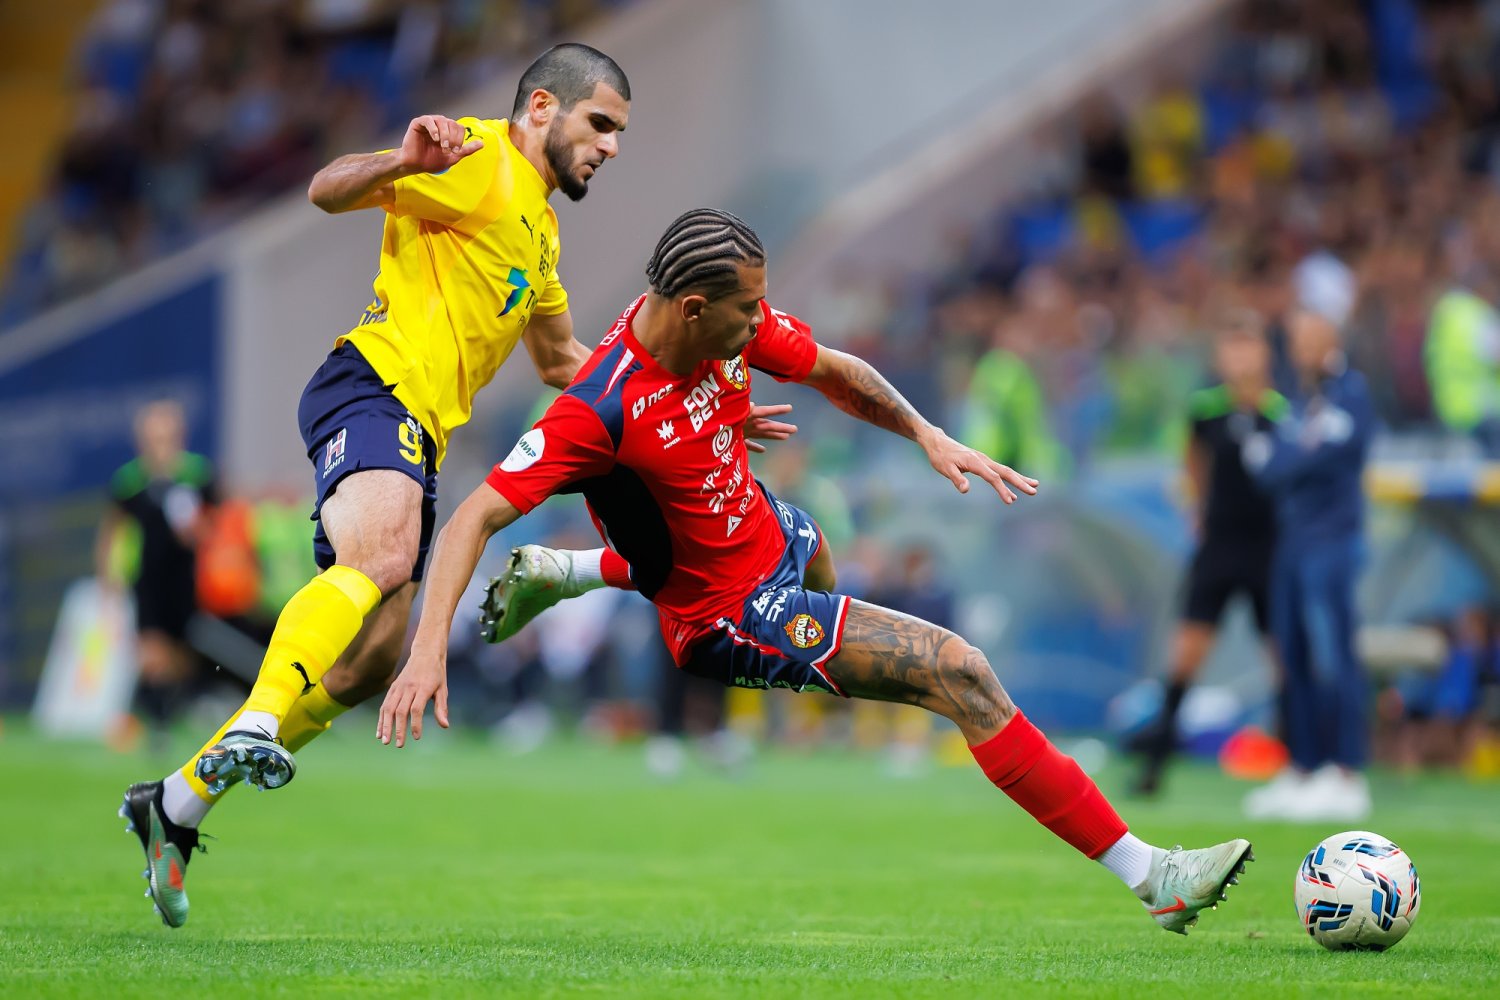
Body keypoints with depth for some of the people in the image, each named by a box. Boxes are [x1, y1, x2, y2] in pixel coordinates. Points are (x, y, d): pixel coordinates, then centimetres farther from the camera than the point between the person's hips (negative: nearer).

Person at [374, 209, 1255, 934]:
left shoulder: (737, 327, -13)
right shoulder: (601, 410, -34)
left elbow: (835, 372, 5)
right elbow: (478, 516, -33)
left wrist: (927, 435, -8)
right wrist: (429, 649, -41)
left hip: (769, 532, 9)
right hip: (732, 619, -9)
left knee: (812, 550, 47)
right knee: (958, 670, -17)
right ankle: (1143, 872, -15)